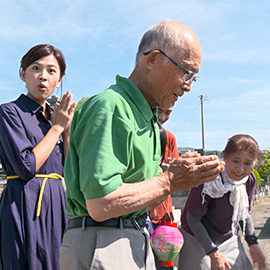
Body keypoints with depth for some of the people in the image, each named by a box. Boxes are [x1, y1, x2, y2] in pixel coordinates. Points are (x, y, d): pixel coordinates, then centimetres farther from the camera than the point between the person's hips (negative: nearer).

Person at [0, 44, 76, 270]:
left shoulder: (54, 116, 13)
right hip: (26, 206, -6)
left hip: (56, 204, 7)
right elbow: (27, 167, -17)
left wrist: (67, 128, -2)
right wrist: (57, 127, -9)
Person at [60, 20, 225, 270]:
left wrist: (184, 173, 0)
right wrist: (170, 181, -16)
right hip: (100, 246, -9)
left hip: (138, 245, 9)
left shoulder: (148, 117, 14)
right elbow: (101, 205, -24)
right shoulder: (110, 107, -16)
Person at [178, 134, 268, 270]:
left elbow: (245, 213, 7)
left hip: (229, 240, 5)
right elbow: (193, 220, -22)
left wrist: (253, 244, 0)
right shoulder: (208, 182, -30)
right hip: (199, 242, -5)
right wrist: (213, 253, -21)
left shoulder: (250, 181, -10)